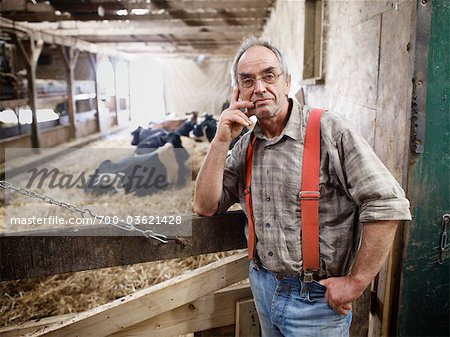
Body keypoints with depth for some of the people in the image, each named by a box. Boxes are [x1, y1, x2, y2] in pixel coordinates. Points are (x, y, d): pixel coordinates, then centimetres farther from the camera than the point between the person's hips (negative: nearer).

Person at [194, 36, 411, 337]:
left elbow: (387, 203, -20)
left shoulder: (328, 130, -16)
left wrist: (356, 282, -16)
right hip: (263, 287, 5)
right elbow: (206, 206, -2)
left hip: (315, 298, -5)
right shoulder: (246, 145, 2)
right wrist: (221, 140, -11)